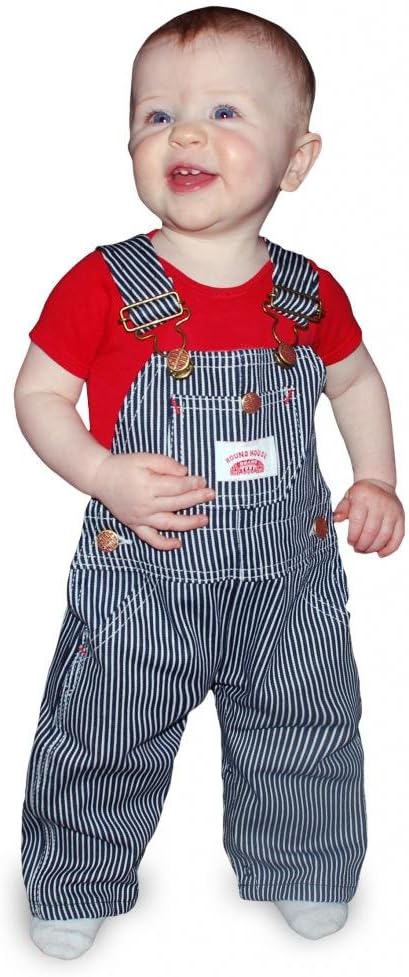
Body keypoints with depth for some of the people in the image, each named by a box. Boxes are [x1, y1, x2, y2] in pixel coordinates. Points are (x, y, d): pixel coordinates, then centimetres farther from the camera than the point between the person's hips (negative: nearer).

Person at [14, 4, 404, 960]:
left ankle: (301, 872, 44)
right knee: (104, 738, 10)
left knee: (308, 735, 17)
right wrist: (105, 475, -21)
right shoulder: (104, 286, -13)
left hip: (289, 575, 3)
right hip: (142, 576, -2)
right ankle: (76, 880, 37)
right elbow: (37, 392, -7)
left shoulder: (310, 293, -4)